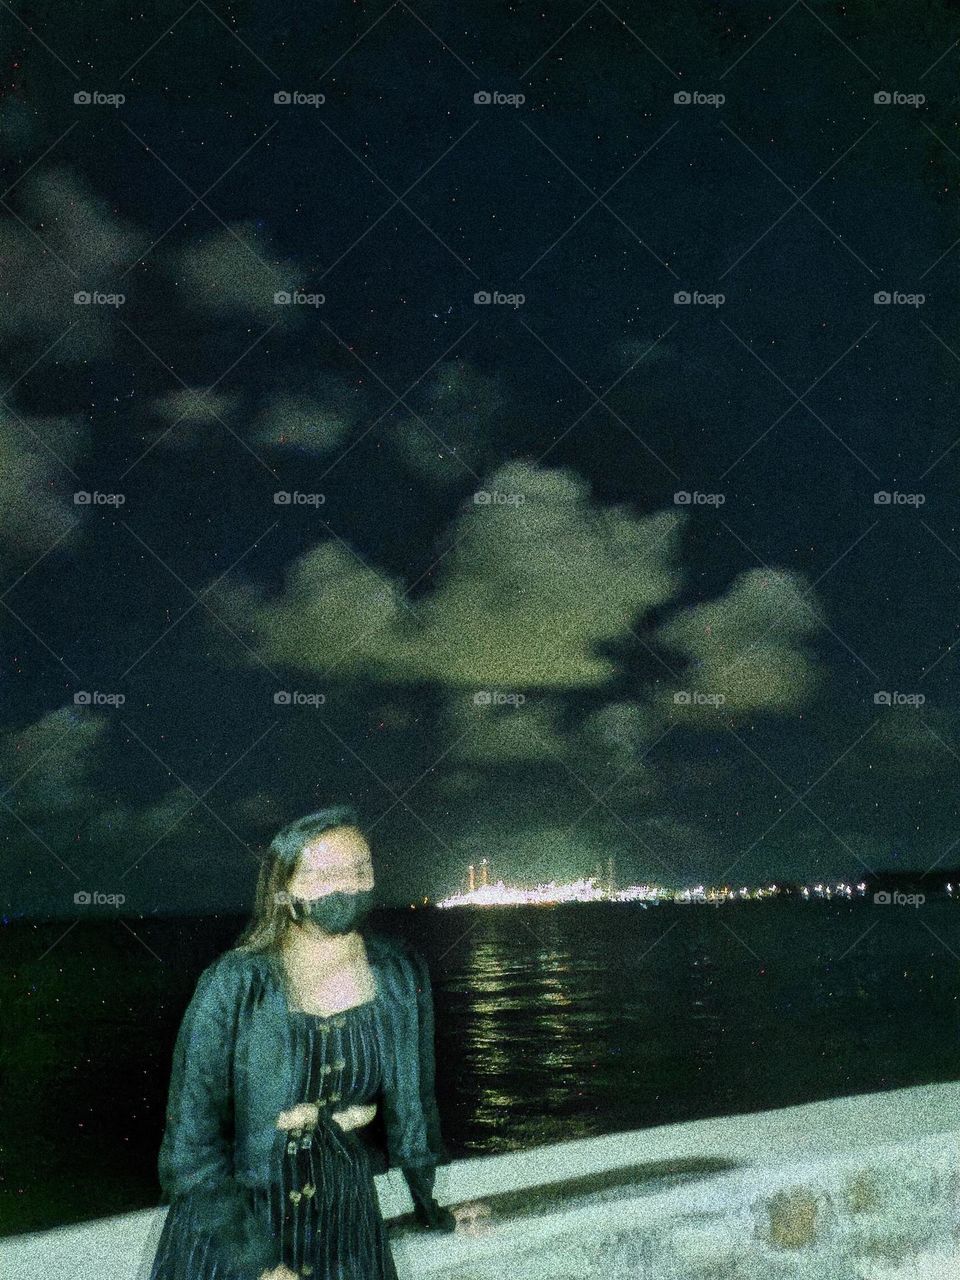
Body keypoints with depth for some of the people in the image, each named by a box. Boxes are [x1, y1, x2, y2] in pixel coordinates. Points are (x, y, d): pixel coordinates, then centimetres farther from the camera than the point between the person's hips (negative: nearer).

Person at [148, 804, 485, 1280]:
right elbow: (192, 1142, -17)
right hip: (233, 1220, -3)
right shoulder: (234, 985, -19)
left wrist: (429, 1208, 16)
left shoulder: (400, 973, -8)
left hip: (344, 1221, 3)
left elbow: (411, 1096, 6)